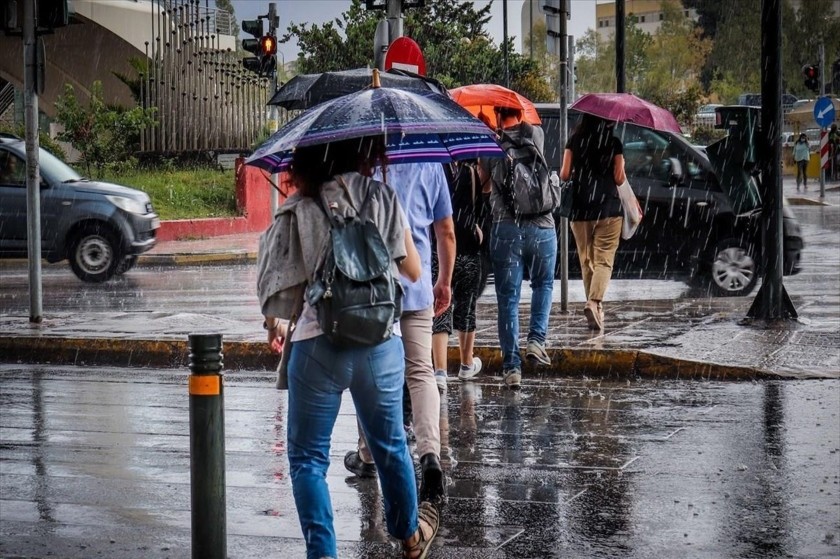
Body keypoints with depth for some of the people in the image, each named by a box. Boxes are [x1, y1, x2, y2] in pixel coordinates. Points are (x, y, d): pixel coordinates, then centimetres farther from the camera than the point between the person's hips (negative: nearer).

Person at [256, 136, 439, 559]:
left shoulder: (298, 210, -2)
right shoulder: (382, 199, 1)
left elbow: (277, 284, -3)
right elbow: (413, 271, 6)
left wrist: (273, 321, 16)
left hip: (317, 345, -2)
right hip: (380, 342, 2)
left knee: (307, 457, 8)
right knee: (390, 445, 21)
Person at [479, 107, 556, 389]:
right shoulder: (536, 134, 5)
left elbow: (484, 184, 16)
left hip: (505, 229, -1)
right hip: (541, 226, 1)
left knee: (507, 298, 5)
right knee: (543, 285, 23)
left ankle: (511, 365, 4)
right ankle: (536, 339, 6)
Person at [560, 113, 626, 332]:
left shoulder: (574, 141, 3)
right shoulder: (614, 143, -2)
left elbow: (564, 175, -1)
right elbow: (619, 178, -4)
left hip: (579, 209, 2)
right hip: (608, 208, -2)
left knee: (586, 261, 13)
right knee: (604, 260, -3)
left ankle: (595, 310, 16)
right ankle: (595, 301, -26)